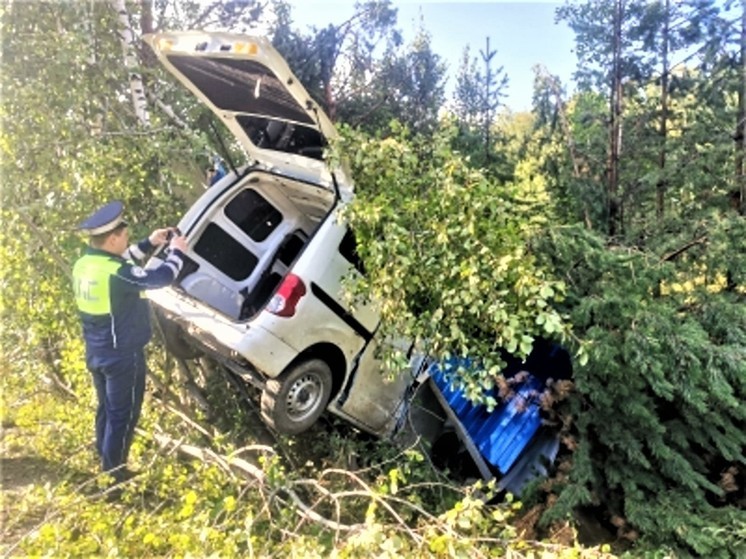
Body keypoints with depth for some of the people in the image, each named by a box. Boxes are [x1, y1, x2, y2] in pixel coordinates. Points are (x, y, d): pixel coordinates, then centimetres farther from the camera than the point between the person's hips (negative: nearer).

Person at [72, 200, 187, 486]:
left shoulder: (85, 265, 0)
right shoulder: (116, 274, -27)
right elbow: (161, 277, -21)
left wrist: (149, 244, 14)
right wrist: (177, 252, -5)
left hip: (96, 353, 9)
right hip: (122, 355, -9)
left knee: (106, 408, 22)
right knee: (123, 414, 6)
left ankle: (105, 463, 36)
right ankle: (115, 472, 19)